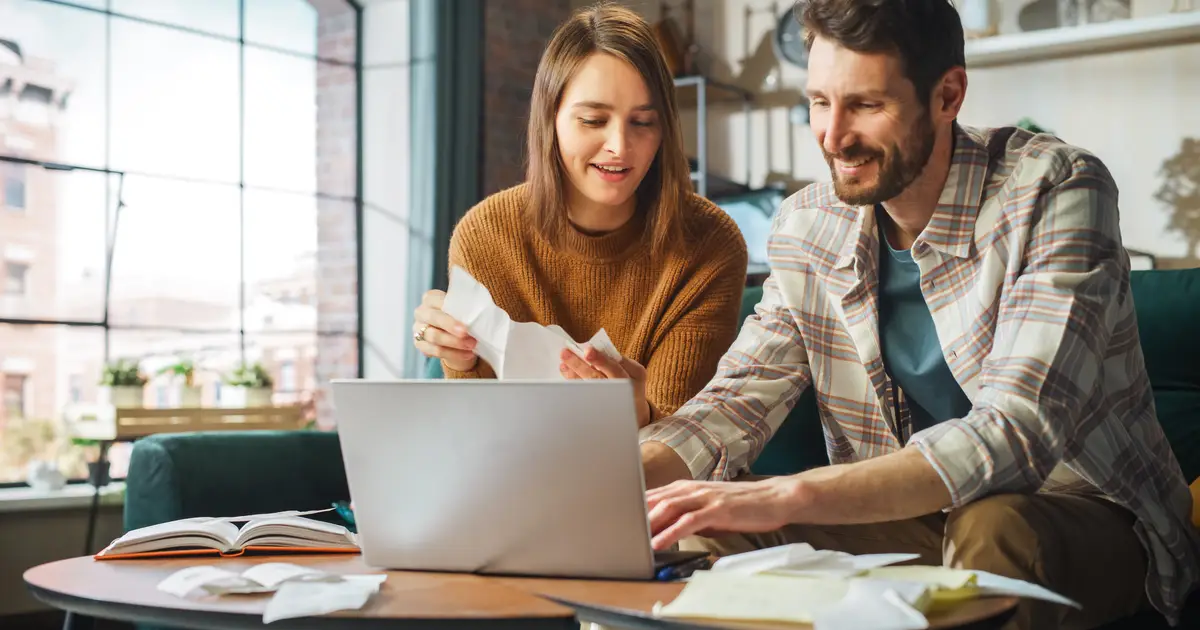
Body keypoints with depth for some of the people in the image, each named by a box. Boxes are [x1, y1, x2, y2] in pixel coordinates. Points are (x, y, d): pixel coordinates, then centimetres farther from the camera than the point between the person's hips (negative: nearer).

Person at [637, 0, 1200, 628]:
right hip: (908, 516, 4)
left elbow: (1018, 432, -31)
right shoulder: (809, 227, -1)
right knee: (704, 536, -17)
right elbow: (737, 400, -1)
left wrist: (788, 495, -41)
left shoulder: (1054, 191, -19)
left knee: (991, 531, -37)